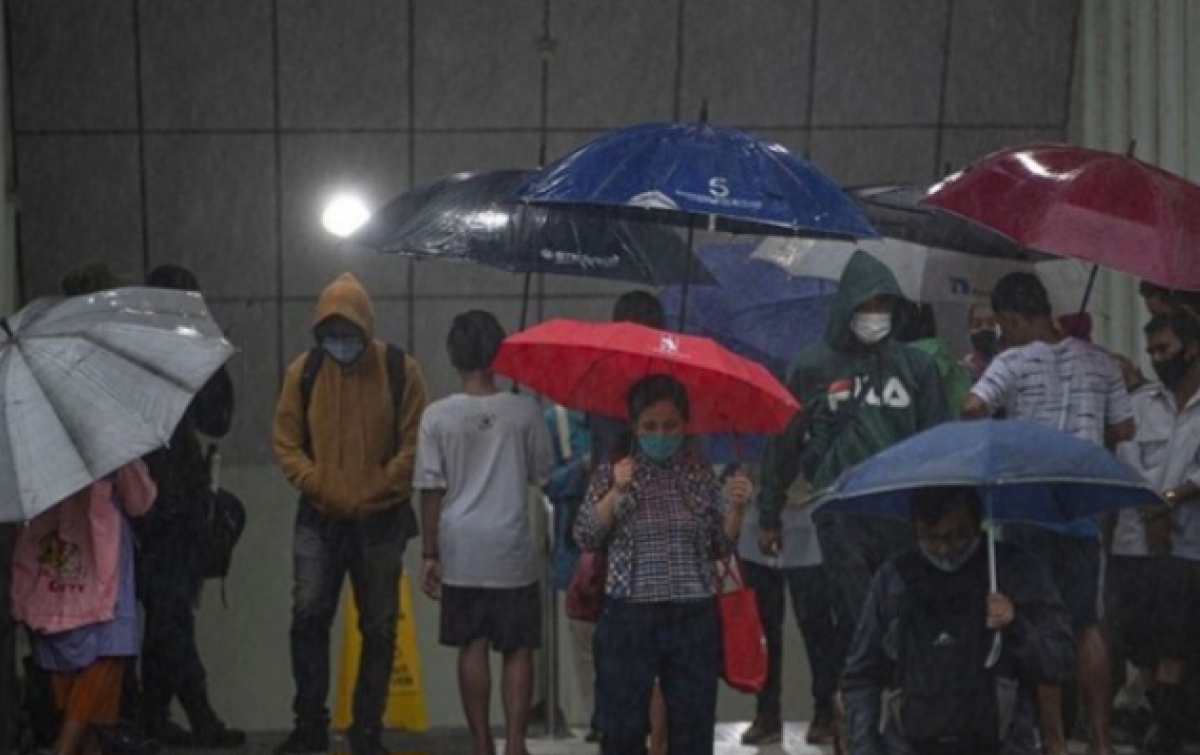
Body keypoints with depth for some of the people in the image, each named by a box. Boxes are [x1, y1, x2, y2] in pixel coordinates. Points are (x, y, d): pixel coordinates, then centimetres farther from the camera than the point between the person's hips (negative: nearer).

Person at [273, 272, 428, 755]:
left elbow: (413, 446, -3)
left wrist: (373, 493, -10)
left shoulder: (400, 371, -4)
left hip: (380, 519, -1)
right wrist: (320, 487, -9)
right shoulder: (303, 372, 1)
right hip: (319, 518, 1)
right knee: (308, 616, -8)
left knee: (379, 628, 4)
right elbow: (286, 443, 4)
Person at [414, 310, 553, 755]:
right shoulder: (523, 412, -6)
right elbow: (542, 474, 3)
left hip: (461, 550, 1)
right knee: (518, 649, 6)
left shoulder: (438, 416, -5)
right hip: (512, 550, -1)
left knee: (472, 648, 8)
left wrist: (430, 554, 3)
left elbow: (431, 490, -3)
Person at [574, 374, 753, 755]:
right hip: (629, 615, -1)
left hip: (694, 617, 2)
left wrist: (737, 508, -9)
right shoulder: (612, 472, 4)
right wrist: (616, 493, -14)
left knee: (693, 723, 4)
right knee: (622, 722, -1)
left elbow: (721, 546, 8)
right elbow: (586, 536, -2)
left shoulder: (701, 474, 8)